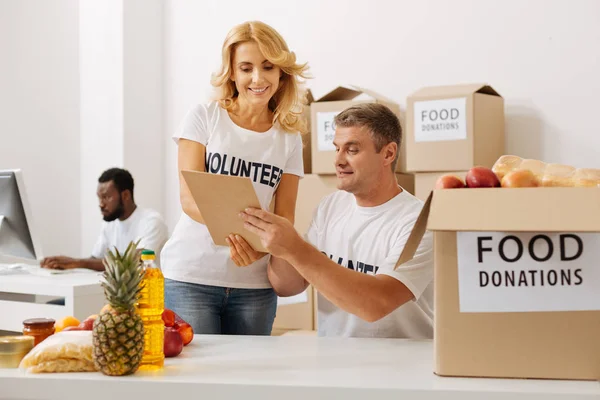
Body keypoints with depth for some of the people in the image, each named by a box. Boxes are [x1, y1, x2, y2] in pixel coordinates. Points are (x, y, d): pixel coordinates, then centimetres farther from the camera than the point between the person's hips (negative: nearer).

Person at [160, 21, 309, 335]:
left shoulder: (289, 138, 8)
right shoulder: (203, 118, 0)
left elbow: (284, 216, 4)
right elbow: (188, 197, -9)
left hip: (254, 284, 3)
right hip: (190, 277, -3)